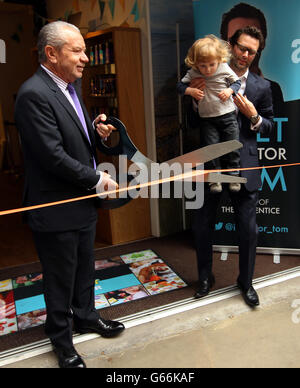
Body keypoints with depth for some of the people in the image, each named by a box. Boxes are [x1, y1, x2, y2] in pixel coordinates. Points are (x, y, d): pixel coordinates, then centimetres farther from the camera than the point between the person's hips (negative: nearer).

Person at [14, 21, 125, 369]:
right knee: (60, 278, 11)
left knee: (85, 268, 24)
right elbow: (54, 156, -24)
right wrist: (98, 180, -15)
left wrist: (96, 131, -3)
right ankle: (61, 340, 34)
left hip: (83, 200, 9)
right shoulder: (33, 94, -21)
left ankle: (84, 316, 47)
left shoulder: (70, 86, 8)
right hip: (56, 209, -8)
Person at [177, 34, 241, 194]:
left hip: (227, 115, 0)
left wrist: (229, 90, -12)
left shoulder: (225, 69, -5)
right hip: (207, 119, 0)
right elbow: (180, 86, 3)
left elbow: (237, 82, 8)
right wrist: (190, 90, -15)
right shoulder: (192, 73, -4)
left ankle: (233, 174, 20)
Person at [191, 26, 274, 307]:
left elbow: (269, 125, 11)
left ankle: (245, 281, 30)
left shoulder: (261, 87, 5)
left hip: (244, 166, 0)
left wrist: (253, 116, -10)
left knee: (248, 229, 7)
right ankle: (205, 277, 32)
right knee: (202, 225, 9)